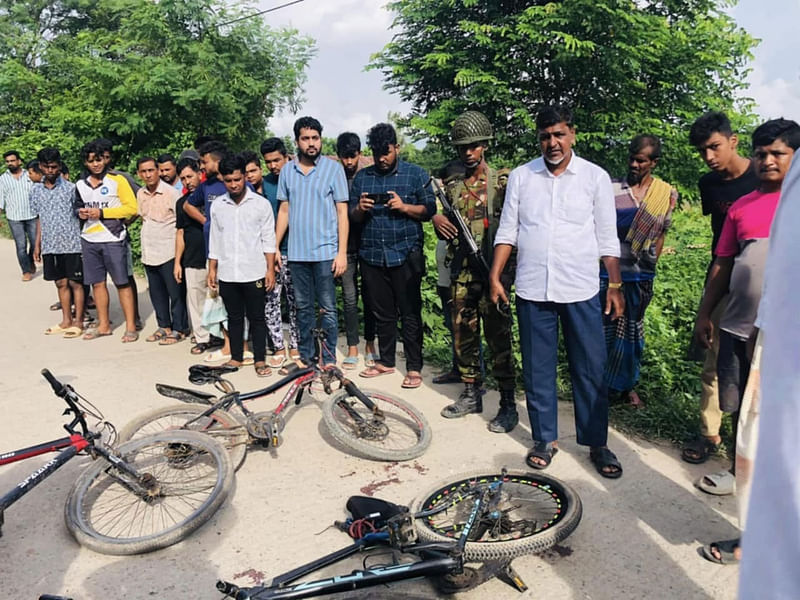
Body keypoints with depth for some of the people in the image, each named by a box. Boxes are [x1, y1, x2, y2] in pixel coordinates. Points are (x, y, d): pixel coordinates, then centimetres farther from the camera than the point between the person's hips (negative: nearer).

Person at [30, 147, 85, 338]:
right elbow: (39, 219, 15)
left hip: (72, 244, -4)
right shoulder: (35, 191, 8)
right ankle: (66, 321, 22)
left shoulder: (71, 188, -5)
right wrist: (37, 244, 13)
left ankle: (78, 322, 10)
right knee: (61, 283, 12)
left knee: (75, 283, 2)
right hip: (50, 245, 5)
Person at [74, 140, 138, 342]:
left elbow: (132, 208, -10)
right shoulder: (81, 184, 11)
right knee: (97, 283, 10)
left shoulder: (117, 180, -5)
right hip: (89, 241, 5)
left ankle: (130, 327, 3)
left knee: (122, 283, -3)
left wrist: (101, 213, -14)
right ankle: (103, 325, 22)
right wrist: (80, 213, 1)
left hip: (113, 239, -5)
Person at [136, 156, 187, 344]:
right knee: (156, 293, 14)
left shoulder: (171, 193, -12)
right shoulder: (140, 194, 8)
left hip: (168, 252, -7)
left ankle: (178, 329, 13)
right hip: (148, 253, 7)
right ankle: (164, 326, 27)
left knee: (175, 292, 2)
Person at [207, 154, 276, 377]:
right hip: (227, 274, 3)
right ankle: (236, 357, 23)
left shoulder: (261, 204, -2)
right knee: (234, 317, 12)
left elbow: (268, 240, -2)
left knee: (256, 317, 4)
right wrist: (212, 269, 10)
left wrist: (270, 269, -6)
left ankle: (260, 360, 13)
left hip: (254, 273, -3)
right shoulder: (217, 206, 7)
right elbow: (214, 241, 13)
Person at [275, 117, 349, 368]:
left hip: (325, 251, -3)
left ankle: (329, 358, 12)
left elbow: (342, 212, -3)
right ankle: (306, 355, 23)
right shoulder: (287, 171, 8)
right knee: (303, 307, 11)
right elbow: (284, 210, 13)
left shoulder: (333, 168, -2)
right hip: (297, 252, 3)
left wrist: (342, 252, -9)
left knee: (327, 308, 2)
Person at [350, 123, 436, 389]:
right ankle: (386, 361, 25)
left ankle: (414, 367, 7)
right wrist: (360, 209, -9)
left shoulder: (416, 174, 3)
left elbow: (429, 210, -1)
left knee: (410, 313, -1)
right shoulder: (362, 177, 14)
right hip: (372, 255, 4)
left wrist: (404, 207, -17)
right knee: (381, 312, 11)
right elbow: (352, 216, 14)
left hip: (405, 254, -3)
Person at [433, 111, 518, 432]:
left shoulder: (502, 181, -2)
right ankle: (471, 394, 25)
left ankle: (508, 404, 6)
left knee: (498, 337, -3)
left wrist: (503, 272, -15)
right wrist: (438, 222, -3)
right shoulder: (453, 186, 13)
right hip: (461, 273, 5)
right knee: (463, 334, 10)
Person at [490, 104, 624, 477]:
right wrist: (495, 276, 0)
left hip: (582, 292, -1)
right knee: (537, 370, 8)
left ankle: (596, 443, 19)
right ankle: (545, 439, 23)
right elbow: (507, 231, 8)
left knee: (590, 370, 4)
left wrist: (615, 286, 1)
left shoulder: (596, 177, 3)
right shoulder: (521, 177, 7)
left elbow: (607, 237, 5)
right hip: (533, 291, 1)